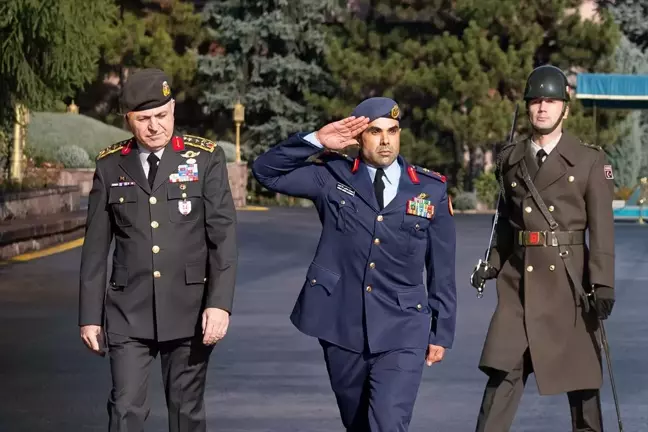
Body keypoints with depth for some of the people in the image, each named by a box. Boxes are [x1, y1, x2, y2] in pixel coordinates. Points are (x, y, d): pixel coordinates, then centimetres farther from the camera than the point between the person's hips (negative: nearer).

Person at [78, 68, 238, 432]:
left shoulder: (206, 158, -1)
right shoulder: (111, 165, 4)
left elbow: (224, 236, -5)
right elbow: (96, 246, 7)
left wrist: (220, 303, -15)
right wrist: (90, 315, 5)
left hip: (189, 309, -1)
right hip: (129, 310, 1)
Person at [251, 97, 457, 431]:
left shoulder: (431, 190, 2)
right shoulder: (332, 178, 2)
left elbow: (442, 269, 6)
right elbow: (265, 171, -2)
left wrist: (442, 331, 7)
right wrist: (316, 142, -11)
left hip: (401, 332, -1)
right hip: (341, 326, 2)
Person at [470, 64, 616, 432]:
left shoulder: (590, 160, 1)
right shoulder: (511, 158, 11)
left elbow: (602, 228, -4)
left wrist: (603, 284, -11)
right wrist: (492, 265, 5)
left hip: (569, 278, -2)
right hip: (519, 277, 2)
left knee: (579, 372, 6)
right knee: (503, 369, -6)